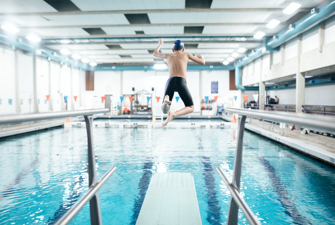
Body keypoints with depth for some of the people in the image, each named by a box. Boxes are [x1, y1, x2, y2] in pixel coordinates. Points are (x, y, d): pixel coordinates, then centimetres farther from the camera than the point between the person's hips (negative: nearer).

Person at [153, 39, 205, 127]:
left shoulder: (168, 56, 29)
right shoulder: (186, 54, 24)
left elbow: (155, 53, 48)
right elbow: (202, 63, 27)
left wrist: (160, 44, 66)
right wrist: (201, 57, 51)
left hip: (170, 81, 2)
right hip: (181, 81, -2)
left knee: (164, 107, 7)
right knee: (191, 108, 6)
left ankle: (166, 100, -31)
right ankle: (173, 114, -23)